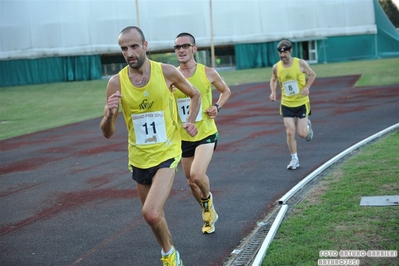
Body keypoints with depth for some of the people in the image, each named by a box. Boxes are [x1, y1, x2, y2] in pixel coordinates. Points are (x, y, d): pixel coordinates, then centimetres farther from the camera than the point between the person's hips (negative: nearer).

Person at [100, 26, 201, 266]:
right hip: (139, 158, 3)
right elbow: (108, 133, -7)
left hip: (167, 154, -3)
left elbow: (195, 94, 9)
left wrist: (191, 121, -6)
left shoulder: (166, 72, -11)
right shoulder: (116, 82, -10)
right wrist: (109, 114, -27)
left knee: (151, 213, -20)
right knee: (154, 214, 19)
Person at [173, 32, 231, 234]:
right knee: (191, 181, 14)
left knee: (197, 175, -24)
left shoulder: (208, 73, -7)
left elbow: (226, 91, 10)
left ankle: (207, 198, 11)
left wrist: (218, 107, -9)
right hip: (184, 137, 4)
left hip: (206, 134, -3)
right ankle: (209, 214, 39)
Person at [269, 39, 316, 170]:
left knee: (302, 133, -2)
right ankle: (294, 159, 11)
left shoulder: (300, 63, -11)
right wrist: (273, 92, -4)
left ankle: (307, 125, 36)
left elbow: (312, 74, 4)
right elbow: (273, 80, 15)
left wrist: (307, 87, -13)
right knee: (290, 132, -6)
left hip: (302, 103, -1)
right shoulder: (276, 67, -5)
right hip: (286, 104, 2)